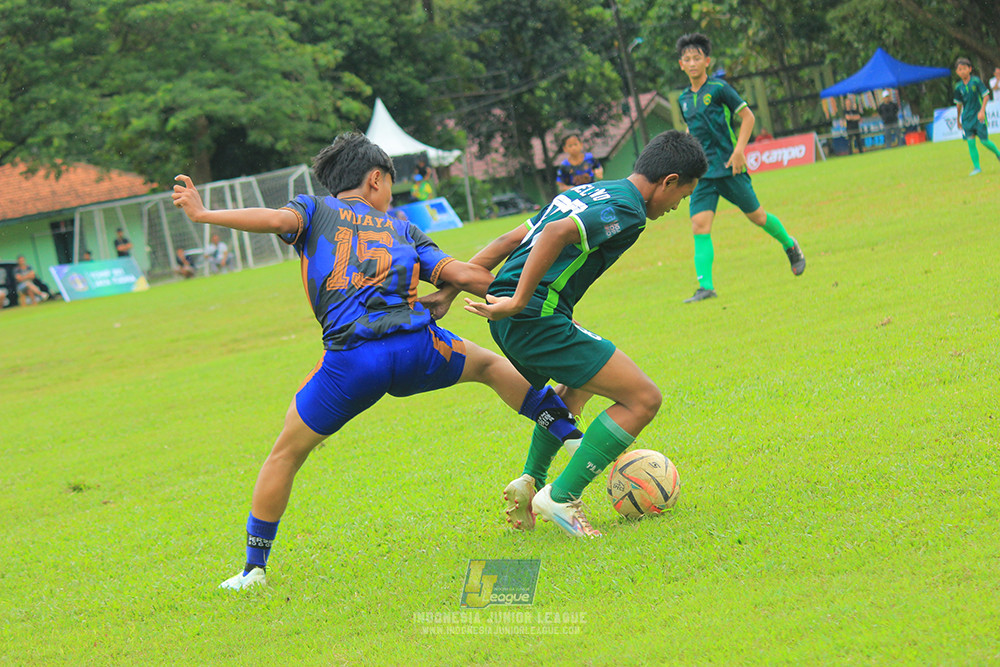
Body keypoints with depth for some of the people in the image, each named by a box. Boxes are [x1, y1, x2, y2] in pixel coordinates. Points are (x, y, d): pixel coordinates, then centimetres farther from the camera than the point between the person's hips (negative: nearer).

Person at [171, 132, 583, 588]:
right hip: (417, 347, 1)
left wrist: (203, 214, 0)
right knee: (487, 364, 32)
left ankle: (254, 567, 16)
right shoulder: (402, 230, 23)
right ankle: (569, 434, 34)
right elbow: (468, 277, 13)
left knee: (286, 453, 16)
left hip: (350, 359, -1)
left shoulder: (315, 209, 19)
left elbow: (278, 219, -4)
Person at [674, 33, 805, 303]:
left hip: (728, 166, -4)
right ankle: (706, 286, -15)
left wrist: (738, 151, -14)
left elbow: (747, 116, -5)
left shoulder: (719, 88, -7)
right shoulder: (684, 99, 10)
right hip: (702, 172, 4)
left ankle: (790, 246, 36)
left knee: (755, 215, 8)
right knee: (699, 224, -11)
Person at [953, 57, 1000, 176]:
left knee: (984, 141, -2)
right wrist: (958, 119, 21)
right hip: (967, 117, 4)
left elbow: (986, 95, -8)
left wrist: (982, 110, -19)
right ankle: (976, 167, 0)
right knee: (970, 142, -5)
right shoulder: (959, 87, 4)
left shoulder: (976, 81, -8)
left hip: (978, 116, -4)